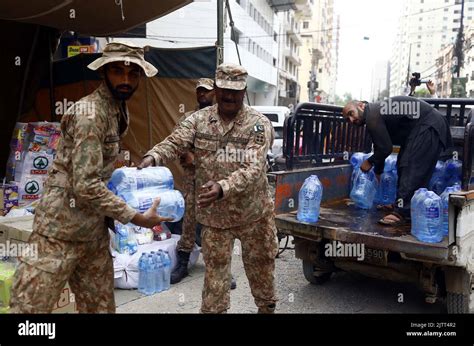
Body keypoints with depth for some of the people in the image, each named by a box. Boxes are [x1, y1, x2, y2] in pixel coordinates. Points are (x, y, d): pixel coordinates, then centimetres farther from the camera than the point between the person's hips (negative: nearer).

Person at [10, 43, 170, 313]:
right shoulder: (89, 113, -18)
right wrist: (136, 218, -19)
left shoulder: (120, 110, 9)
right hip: (61, 230, -9)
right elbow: (86, 186, -24)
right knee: (31, 306, 0)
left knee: (101, 306, 15)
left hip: (94, 229, 9)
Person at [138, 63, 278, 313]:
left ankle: (266, 307, 44)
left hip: (253, 213, 0)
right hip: (213, 215, 1)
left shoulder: (259, 124, -12)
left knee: (260, 266, 19)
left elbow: (253, 169, -24)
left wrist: (223, 187, -41)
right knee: (215, 272, 11)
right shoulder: (198, 120, -3)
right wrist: (152, 157, -38)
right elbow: (173, 143, -15)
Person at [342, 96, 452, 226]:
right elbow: (381, 148, 24)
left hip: (427, 126, -11)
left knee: (412, 170, -14)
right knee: (404, 166, 14)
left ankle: (400, 213, -16)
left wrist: (370, 162, 2)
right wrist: (377, 171, 30)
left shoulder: (372, 117, -16)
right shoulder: (377, 111, 16)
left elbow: (385, 149, -15)